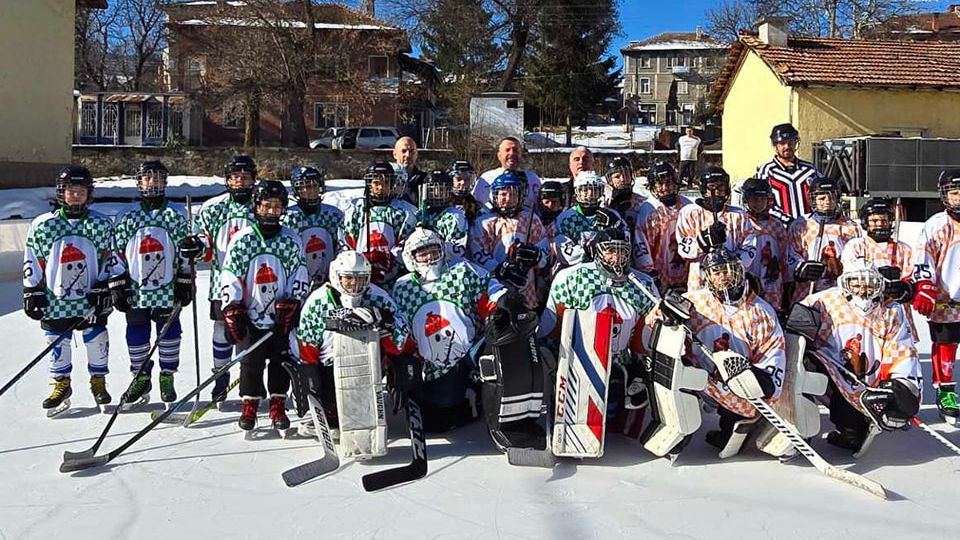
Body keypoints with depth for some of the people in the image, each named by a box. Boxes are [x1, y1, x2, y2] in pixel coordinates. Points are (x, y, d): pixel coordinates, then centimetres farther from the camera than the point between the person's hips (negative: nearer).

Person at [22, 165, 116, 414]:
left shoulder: (101, 224, -1)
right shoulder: (43, 225, -2)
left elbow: (108, 258, 3)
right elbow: (33, 262, 3)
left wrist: (104, 288, -4)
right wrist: (32, 292, 2)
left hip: (92, 299, 0)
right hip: (55, 300, 0)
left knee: (97, 341, 7)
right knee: (58, 344, 9)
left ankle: (98, 383, 24)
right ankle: (61, 385, 26)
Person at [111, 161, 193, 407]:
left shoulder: (176, 216, 3)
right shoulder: (127, 217, 3)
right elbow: (117, 254, 5)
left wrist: (185, 284, 1)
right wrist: (117, 286, 0)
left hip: (167, 289, -1)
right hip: (136, 290, 1)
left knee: (169, 333, 4)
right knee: (136, 335, 6)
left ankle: (167, 378, 18)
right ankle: (141, 379, 22)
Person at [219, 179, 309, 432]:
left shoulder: (291, 241, 1)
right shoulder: (242, 240, -4)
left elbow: (300, 277, 4)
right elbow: (229, 278, -4)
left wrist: (290, 305, -6)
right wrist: (232, 313, -9)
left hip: (282, 316, 2)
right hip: (250, 315, -1)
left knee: (281, 361, 7)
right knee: (250, 363, 3)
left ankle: (278, 406, 20)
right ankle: (249, 406, 18)